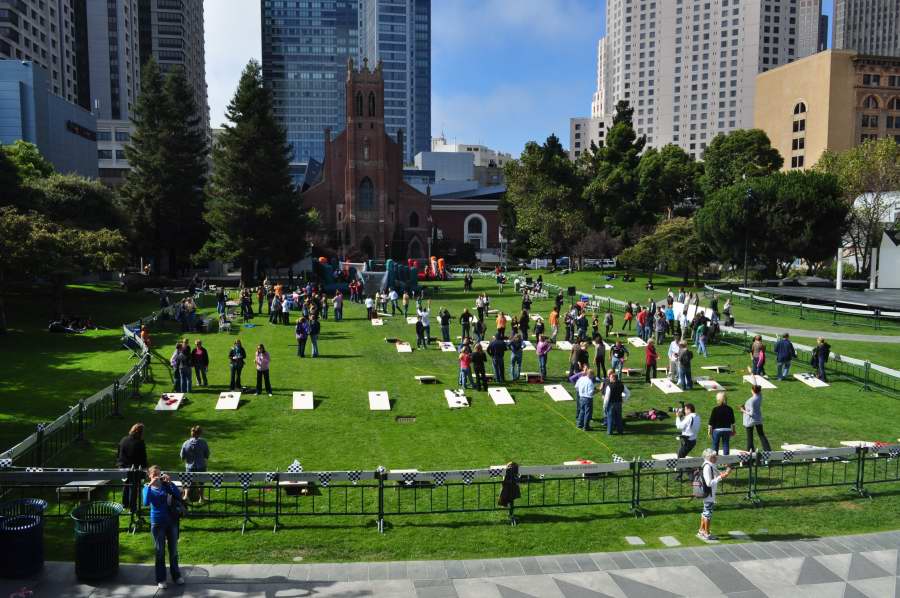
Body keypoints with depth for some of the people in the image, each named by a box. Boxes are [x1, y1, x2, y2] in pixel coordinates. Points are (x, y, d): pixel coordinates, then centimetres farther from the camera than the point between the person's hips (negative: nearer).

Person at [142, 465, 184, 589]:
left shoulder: (166, 486, 0)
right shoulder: (148, 488, -1)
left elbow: (179, 496, -13)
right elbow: (146, 503, -19)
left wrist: (170, 482, -21)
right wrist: (150, 485, -24)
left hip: (171, 521, 1)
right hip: (157, 523, -1)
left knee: (173, 550, 10)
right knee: (160, 552, 5)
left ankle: (176, 575, 24)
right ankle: (161, 579, 16)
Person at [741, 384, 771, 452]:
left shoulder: (751, 401, -26)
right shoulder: (760, 396, -7)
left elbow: (751, 413, -24)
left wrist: (744, 411, -10)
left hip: (750, 421, -6)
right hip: (759, 420, 6)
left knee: (750, 437, 7)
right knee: (761, 435, 13)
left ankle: (750, 451, 14)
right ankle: (768, 449, 12)